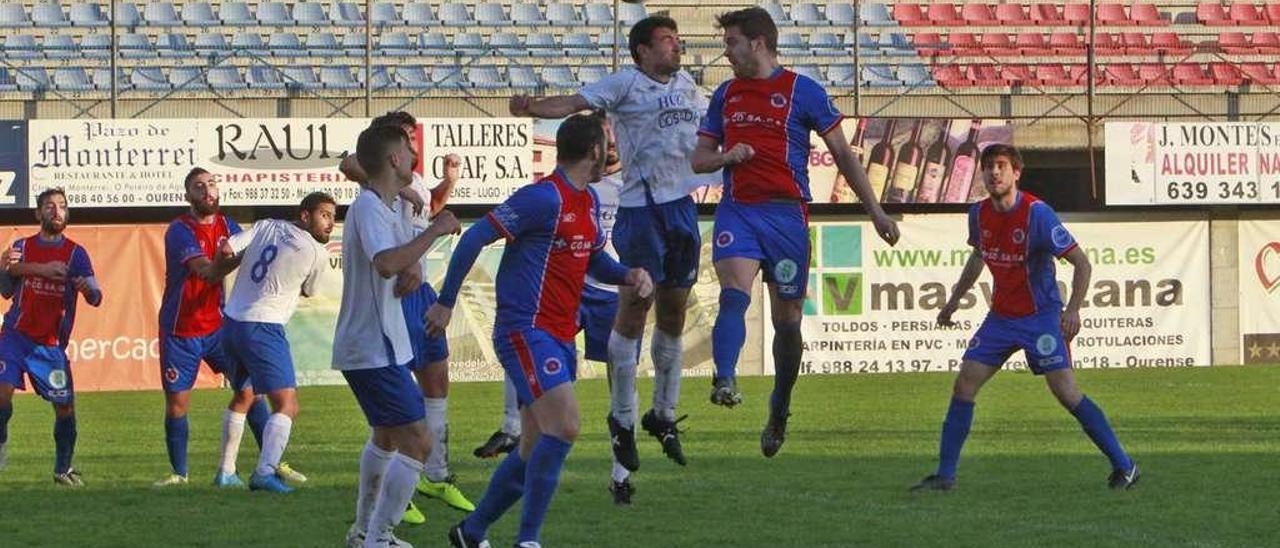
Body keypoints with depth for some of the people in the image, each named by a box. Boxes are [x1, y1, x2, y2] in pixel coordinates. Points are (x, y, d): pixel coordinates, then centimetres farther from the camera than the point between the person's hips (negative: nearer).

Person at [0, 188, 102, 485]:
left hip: (52, 343, 0)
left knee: (65, 406, -3)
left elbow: (95, 297, -7)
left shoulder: (75, 254, 1)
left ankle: (63, 469, 16)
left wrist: (89, 290, -32)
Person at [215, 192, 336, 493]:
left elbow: (226, 250, -2)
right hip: (263, 328, -8)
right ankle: (265, 471, -27)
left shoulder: (266, 227, 6)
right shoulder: (318, 254, -6)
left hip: (231, 322, 8)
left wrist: (220, 265, 20)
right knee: (287, 406, -11)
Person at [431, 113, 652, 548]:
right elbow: (474, 239, -13)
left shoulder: (589, 201, 14)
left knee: (536, 450, 11)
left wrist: (629, 276, 5)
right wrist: (445, 303, -10)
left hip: (561, 337, 9)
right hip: (526, 330, -9)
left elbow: (595, 260, 27)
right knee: (563, 427, -21)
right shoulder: (543, 198, -14)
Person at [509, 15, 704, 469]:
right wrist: (532, 109, -33)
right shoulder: (625, 84, -4)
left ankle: (664, 415, 23)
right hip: (641, 207, -6)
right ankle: (621, 421, 4)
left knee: (673, 315, 11)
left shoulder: (686, 85, 15)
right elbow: (574, 103, -16)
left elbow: (713, 122, 33)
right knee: (634, 310, -5)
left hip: (683, 206, 6)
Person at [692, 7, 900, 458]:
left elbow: (843, 154, 4)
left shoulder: (802, 91, 2)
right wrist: (725, 156, -4)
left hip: (787, 214, -2)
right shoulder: (725, 95, 15)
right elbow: (699, 159, 20)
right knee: (733, 293, -24)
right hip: (737, 212, 2)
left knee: (787, 319, 5)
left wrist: (876, 212, 1)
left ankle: (779, 412, 21)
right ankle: (724, 381, -41)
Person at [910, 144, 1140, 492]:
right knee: (964, 384, -1)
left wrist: (1073, 309, -28)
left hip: (1040, 316, -6)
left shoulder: (1036, 213, -18)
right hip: (1001, 316, 6)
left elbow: (1081, 263, -16)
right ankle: (945, 475, 7)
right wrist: (954, 301, 26)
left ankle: (1123, 466, -4)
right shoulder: (979, 214, 1)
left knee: (1065, 391, -13)